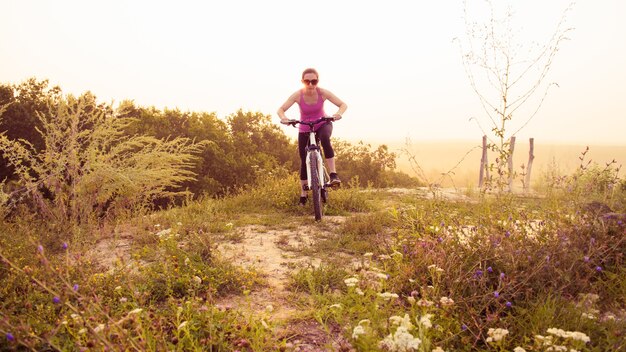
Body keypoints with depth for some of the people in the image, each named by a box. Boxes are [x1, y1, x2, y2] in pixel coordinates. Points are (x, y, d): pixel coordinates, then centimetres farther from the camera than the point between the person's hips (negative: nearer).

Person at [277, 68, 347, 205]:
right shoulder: (298, 95, -22)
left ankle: (333, 174, -33)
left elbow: (343, 105, -20)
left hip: (322, 125, -1)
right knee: (304, 162, 2)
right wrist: (283, 118, -44)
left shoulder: (323, 93, -21)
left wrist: (339, 114, -42)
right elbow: (281, 109, -22)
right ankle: (303, 195, 19)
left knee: (325, 138, -38)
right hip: (304, 130, 1)